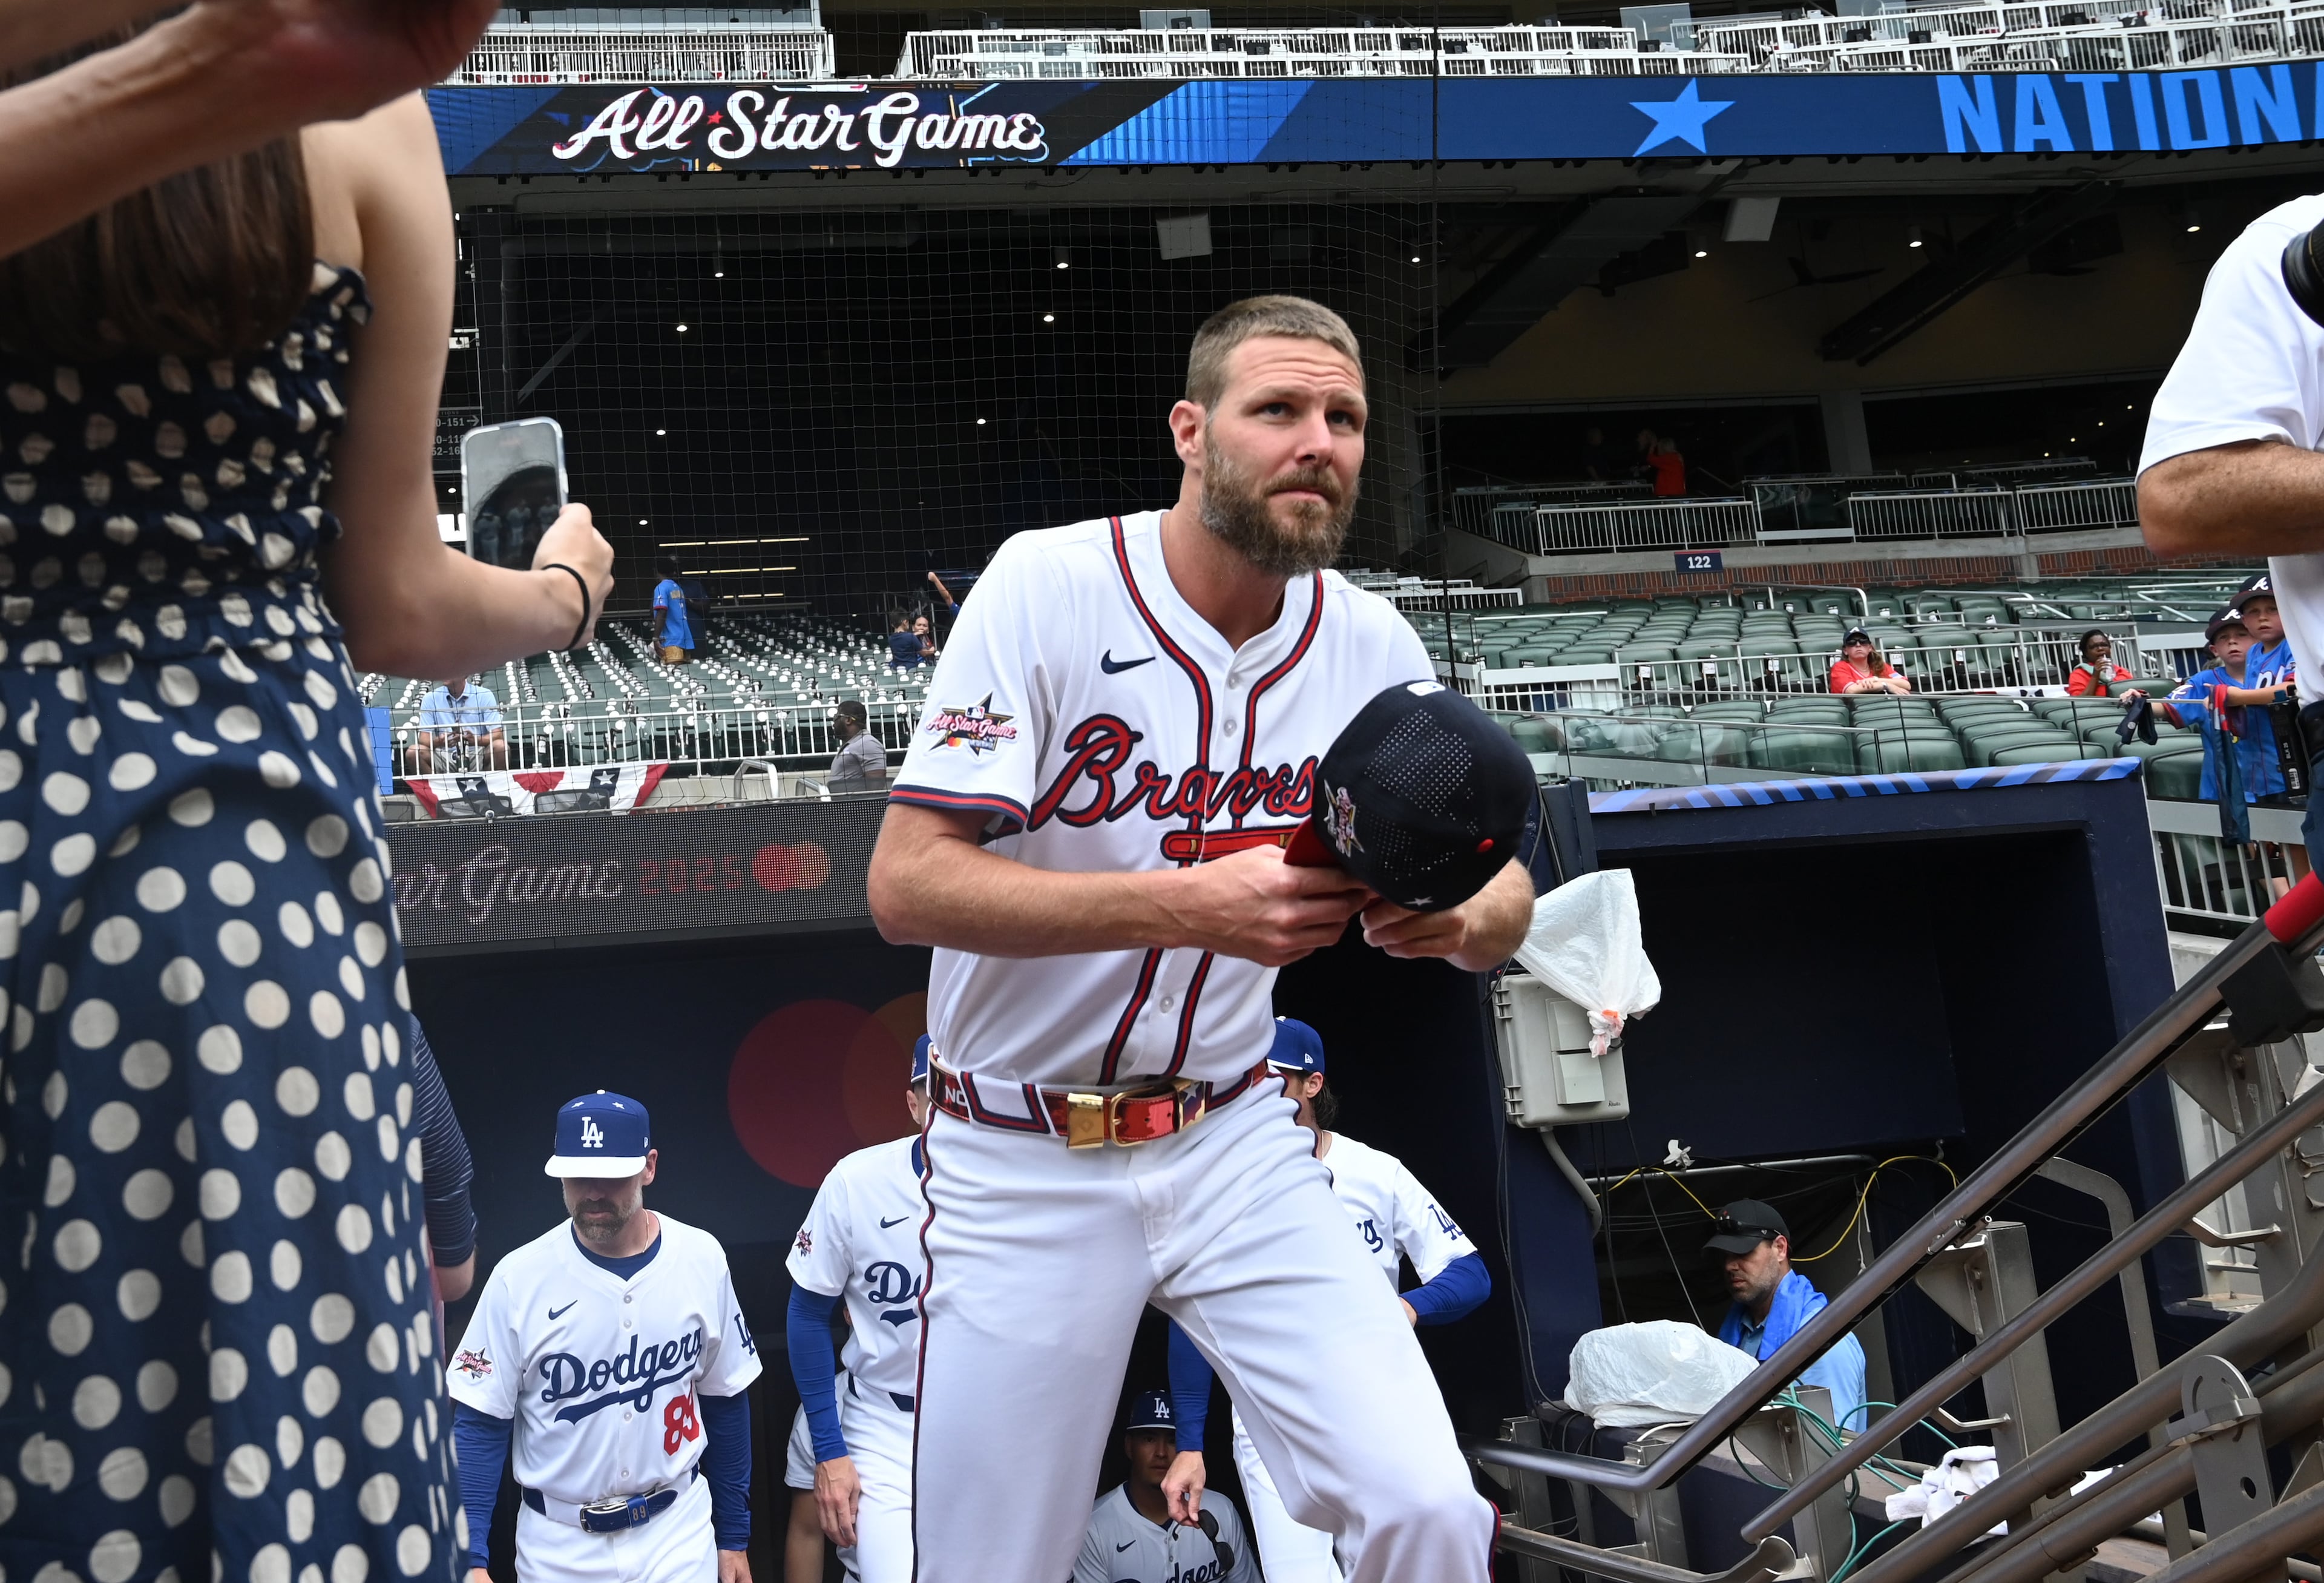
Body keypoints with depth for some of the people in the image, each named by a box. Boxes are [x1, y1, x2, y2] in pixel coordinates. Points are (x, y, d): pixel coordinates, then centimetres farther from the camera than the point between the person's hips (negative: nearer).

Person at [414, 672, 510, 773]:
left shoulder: (484, 695, 0)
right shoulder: (430, 698, 5)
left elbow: (498, 735, -6)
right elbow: (424, 739, 1)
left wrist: (477, 740, -27)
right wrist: (438, 742, -23)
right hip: (444, 759, 1)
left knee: (501, 747, -30)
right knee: (414, 751, -25)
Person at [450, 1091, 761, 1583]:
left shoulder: (701, 1259, -6)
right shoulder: (517, 1278, -12)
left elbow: (725, 1399, 5)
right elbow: (479, 1424, -7)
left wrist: (734, 1537, 9)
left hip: (678, 1532, 1)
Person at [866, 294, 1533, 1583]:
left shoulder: (1369, 643, -2)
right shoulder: (1050, 583, -15)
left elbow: (1505, 895, 3)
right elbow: (906, 883, -20)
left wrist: (1459, 917, -22)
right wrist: (1193, 906, -31)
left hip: (1238, 1150, 3)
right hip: (1023, 1171, -3)